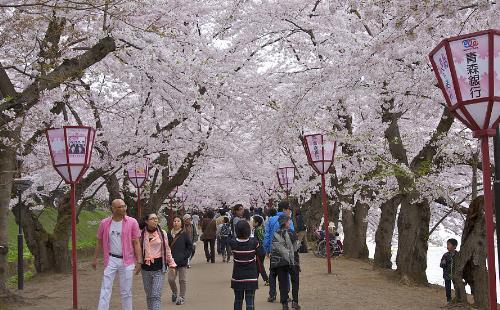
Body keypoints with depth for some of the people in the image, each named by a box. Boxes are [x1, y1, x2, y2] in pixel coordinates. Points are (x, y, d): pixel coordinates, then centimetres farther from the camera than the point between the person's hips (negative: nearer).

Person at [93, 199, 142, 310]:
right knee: (105, 290, 0)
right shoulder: (104, 223, -1)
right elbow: (99, 242, 10)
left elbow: (136, 243, -4)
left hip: (127, 261, -1)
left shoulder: (132, 222, -5)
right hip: (111, 260, 1)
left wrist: (139, 261, -7)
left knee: (126, 292, 9)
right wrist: (95, 259, 13)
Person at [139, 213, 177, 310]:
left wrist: (171, 264, 9)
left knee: (156, 295, -9)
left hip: (159, 269, -1)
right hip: (146, 268, 1)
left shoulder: (162, 233, 1)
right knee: (149, 295, 11)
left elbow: (167, 250, 8)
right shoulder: (141, 234, 0)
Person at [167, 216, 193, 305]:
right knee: (170, 279, 1)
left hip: (182, 261, -2)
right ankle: (175, 292, 28)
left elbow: (190, 246, 0)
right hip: (172, 261, 2)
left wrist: (185, 256, -8)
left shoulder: (184, 234, -5)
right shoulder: (169, 234, 2)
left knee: (182, 280, 4)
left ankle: (182, 297, 18)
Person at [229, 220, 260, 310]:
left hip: (237, 277, 2)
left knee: (238, 301, 17)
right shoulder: (253, 242, -13)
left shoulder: (233, 242, -12)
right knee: (250, 302, 0)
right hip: (251, 277, -2)